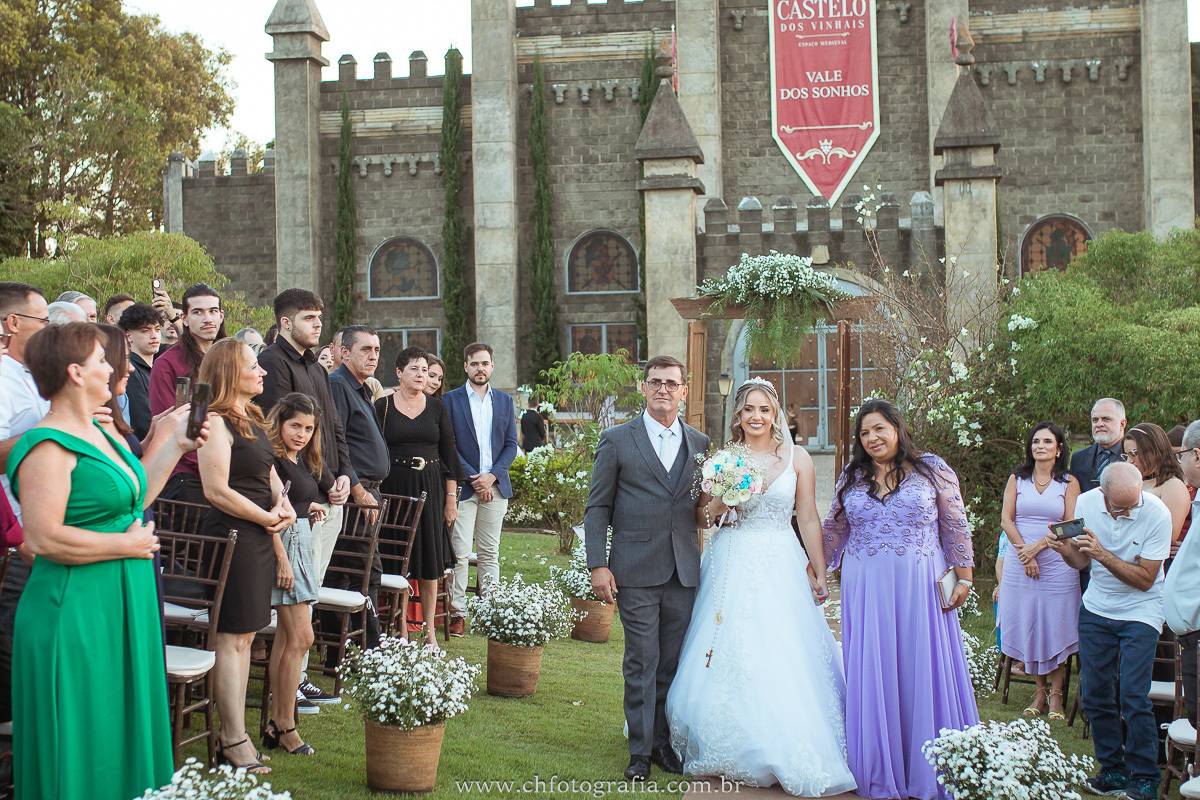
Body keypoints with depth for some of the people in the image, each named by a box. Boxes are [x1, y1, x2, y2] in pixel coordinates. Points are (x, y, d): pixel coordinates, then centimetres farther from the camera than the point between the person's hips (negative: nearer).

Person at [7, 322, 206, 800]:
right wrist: (128, 545, -15)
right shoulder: (49, 447, -17)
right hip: (75, 613, -9)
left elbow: (131, 500, 21)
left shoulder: (100, 434, 13)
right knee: (82, 755, 0)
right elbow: (43, 538, -24)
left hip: (122, 607, 9)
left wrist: (176, 446, 18)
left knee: (122, 737, 15)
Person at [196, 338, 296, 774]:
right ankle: (234, 739, 2)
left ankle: (233, 733, 19)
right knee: (233, 637, -4)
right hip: (232, 534, -9)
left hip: (259, 537, 9)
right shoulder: (216, 422, -12)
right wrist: (269, 518, -10)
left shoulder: (252, 419, 16)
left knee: (245, 636, 12)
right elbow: (217, 490, -17)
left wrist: (282, 503, 4)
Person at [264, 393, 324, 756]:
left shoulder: (302, 460, 14)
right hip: (282, 545, -10)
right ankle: (285, 726, -2)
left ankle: (276, 721, 15)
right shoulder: (273, 458, -14)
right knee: (300, 637, -10)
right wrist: (282, 559, -21)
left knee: (286, 636, 10)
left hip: (300, 544, 10)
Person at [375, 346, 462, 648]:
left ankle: (429, 631, 13)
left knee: (430, 560, 4)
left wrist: (451, 497, 3)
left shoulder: (437, 407, 8)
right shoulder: (383, 406, 1)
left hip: (430, 488, 2)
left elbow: (449, 453, 9)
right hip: (394, 487, -2)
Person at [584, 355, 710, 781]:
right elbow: (597, 508, 1)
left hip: (684, 570, 3)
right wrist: (598, 565, -6)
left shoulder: (700, 444, 11)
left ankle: (663, 741, 22)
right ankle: (640, 749, 10)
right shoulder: (616, 440, 2)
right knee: (641, 663, 0)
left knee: (673, 663, 9)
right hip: (636, 569, -3)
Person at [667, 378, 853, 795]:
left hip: (781, 566, 0)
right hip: (731, 568, 1)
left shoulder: (797, 457, 3)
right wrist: (720, 502, -12)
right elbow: (701, 519, 8)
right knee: (730, 659, -1)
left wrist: (819, 574, 5)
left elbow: (809, 519, 5)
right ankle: (732, 752, 12)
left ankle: (787, 754, 9)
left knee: (782, 659, -4)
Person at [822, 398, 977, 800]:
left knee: (922, 673, 1)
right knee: (871, 676, 3)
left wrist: (964, 576, -3)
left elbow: (955, 526, 3)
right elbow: (834, 530, 18)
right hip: (866, 591, 2)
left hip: (920, 587, -2)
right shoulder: (850, 478, 9)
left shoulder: (932, 470, 1)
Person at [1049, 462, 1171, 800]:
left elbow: (1144, 579, -19)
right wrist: (1066, 550, -22)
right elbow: (1080, 561, 1)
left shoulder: (1156, 514, -20)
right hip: (1096, 609, 4)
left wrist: (1103, 555, -30)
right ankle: (1114, 771, 19)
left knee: (1133, 696, -12)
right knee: (1094, 693, 4)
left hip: (1140, 611, -4)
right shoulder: (1087, 503, -10)